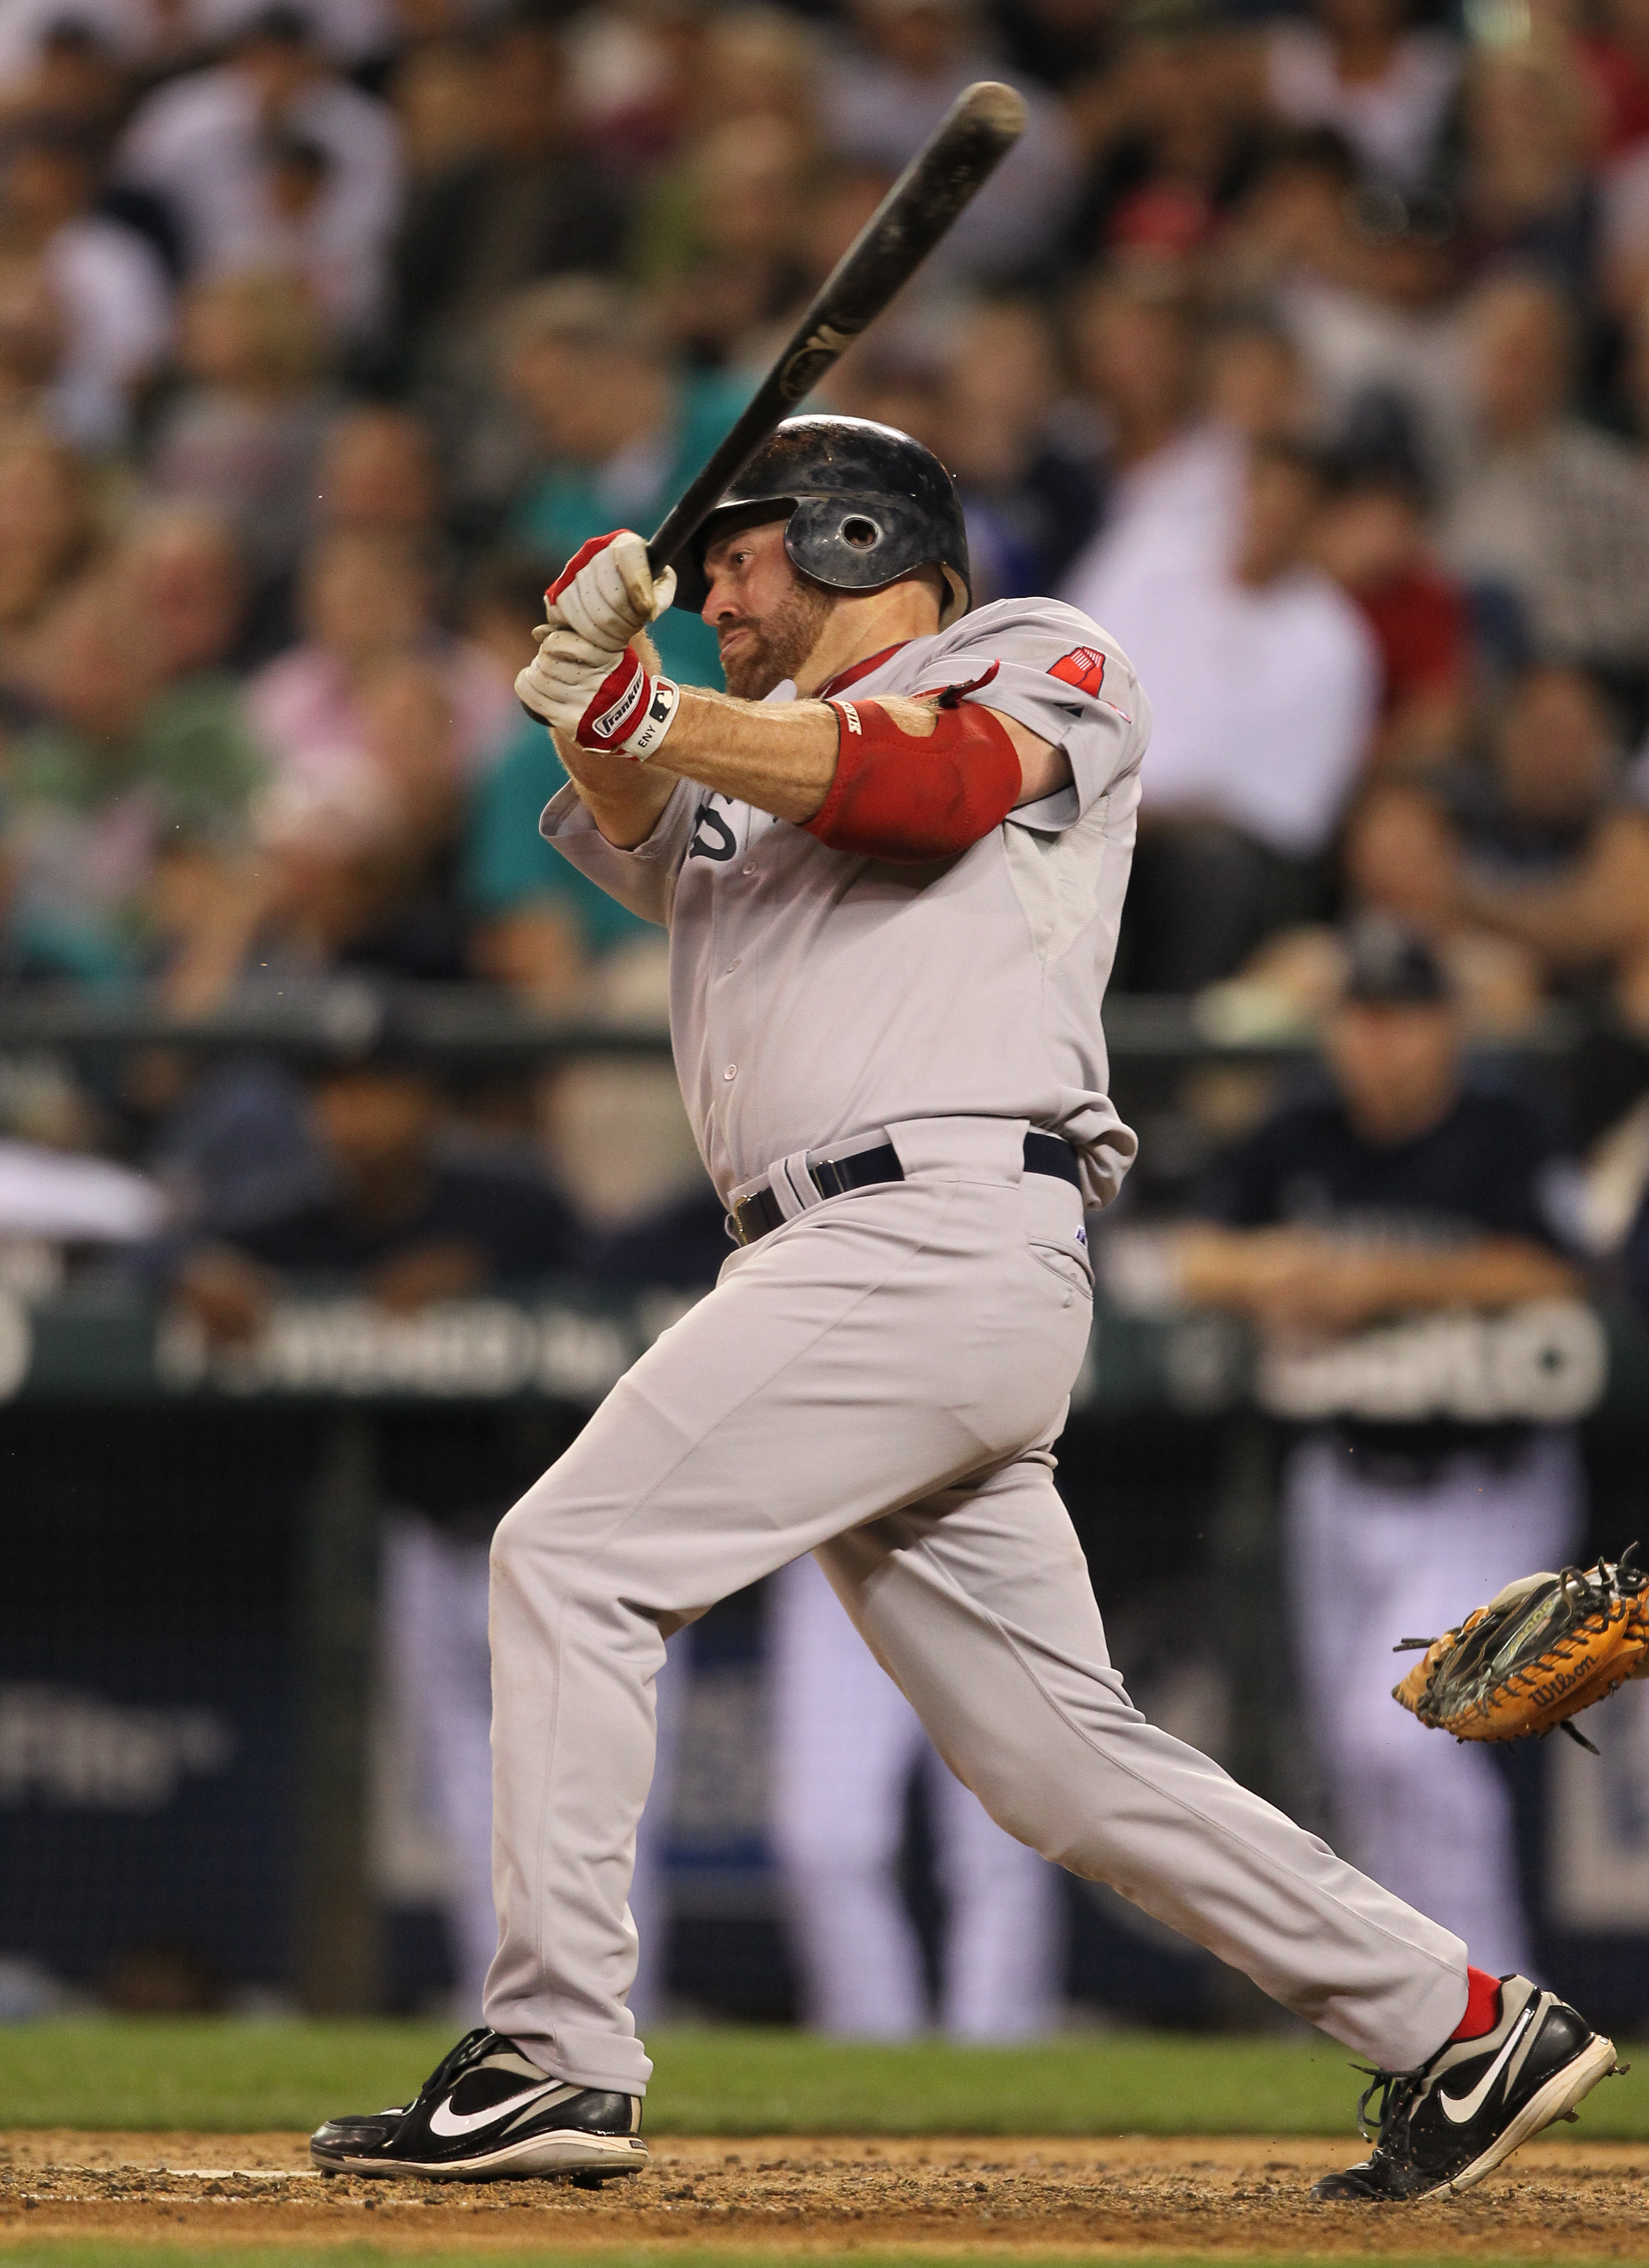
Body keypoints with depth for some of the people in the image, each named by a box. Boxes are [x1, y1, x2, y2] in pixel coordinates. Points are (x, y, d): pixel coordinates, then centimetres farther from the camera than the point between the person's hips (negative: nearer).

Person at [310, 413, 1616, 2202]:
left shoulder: (1050, 661, 10)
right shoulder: (754, 789, 31)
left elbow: (922, 777, -12)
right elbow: (638, 832, 9)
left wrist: (645, 714, -16)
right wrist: (599, 687, -10)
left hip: (946, 1232, -8)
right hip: (860, 1273, 8)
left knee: (571, 1556, -14)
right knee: (1058, 1756, 5)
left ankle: (556, 2056, -17)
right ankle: (1459, 2027, 10)